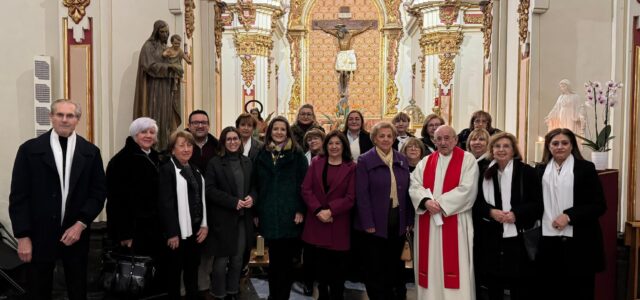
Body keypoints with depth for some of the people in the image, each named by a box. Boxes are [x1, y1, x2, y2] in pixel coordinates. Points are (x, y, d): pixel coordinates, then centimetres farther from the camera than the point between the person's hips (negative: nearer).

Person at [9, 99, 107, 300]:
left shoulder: (91, 152, 3)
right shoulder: (30, 149, -1)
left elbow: (99, 192, 1)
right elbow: (18, 196, -3)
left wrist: (81, 224, -9)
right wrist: (23, 236, -7)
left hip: (76, 232, 1)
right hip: (39, 234, -1)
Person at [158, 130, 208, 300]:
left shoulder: (195, 170, 14)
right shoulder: (167, 170, -10)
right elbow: (165, 204, -16)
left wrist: (204, 224, 5)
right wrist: (172, 233, -19)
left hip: (195, 229, 7)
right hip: (179, 230, -7)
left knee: (193, 271, 16)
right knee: (175, 271, 7)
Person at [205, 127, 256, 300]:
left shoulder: (247, 162, 10)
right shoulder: (215, 163, -4)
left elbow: (253, 185, 14)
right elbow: (210, 190, -11)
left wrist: (252, 197, -8)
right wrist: (233, 202, -18)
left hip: (244, 218, 4)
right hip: (223, 218, -4)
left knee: (238, 258, 12)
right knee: (221, 259, 3)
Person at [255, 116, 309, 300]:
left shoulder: (297, 154, 1)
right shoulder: (262, 155, 9)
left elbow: (303, 183, -3)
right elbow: (257, 185, 9)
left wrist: (301, 210, -10)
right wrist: (256, 212, 6)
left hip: (289, 214, -2)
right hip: (269, 214, 2)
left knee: (285, 259, 4)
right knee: (274, 258, 9)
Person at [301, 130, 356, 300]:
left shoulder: (351, 167, -1)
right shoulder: (316, 162, 7)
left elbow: (350, 197, -7)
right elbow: (306, 189, -1)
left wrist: (330, 210, -17)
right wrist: (318, 210, -14)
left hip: (338, 224, -2)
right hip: (316, 221, 2)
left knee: (336, 265, 5)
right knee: (318, 263, 9)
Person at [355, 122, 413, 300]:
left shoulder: (402, 160, 8)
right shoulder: (365, 160, -5)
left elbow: (407, 191, 10)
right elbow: (362, 194, -10)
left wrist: (409, 220, 5)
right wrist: (368, 223, -16)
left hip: (398, 221, 4)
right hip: (376, 222, -4)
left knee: (395, 265, 15)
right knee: (375, 268, 7)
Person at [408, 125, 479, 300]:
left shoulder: (467, 160, 0)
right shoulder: (425, 161, 13)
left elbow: (467, 189, -11)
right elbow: (414, 186, 2)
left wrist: (441, 203, -15)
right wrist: (426, 201, -17)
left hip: (455, 223, -4)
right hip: (427, 223, 4)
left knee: (454, 267, -2)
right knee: (430, 265, 8)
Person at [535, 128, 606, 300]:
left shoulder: (585, 168, 0)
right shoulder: (540, 170, 10)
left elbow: (599, 205, -4)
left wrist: (569, 216, -15)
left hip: (578, 242, -3)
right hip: (548, 241, 3)